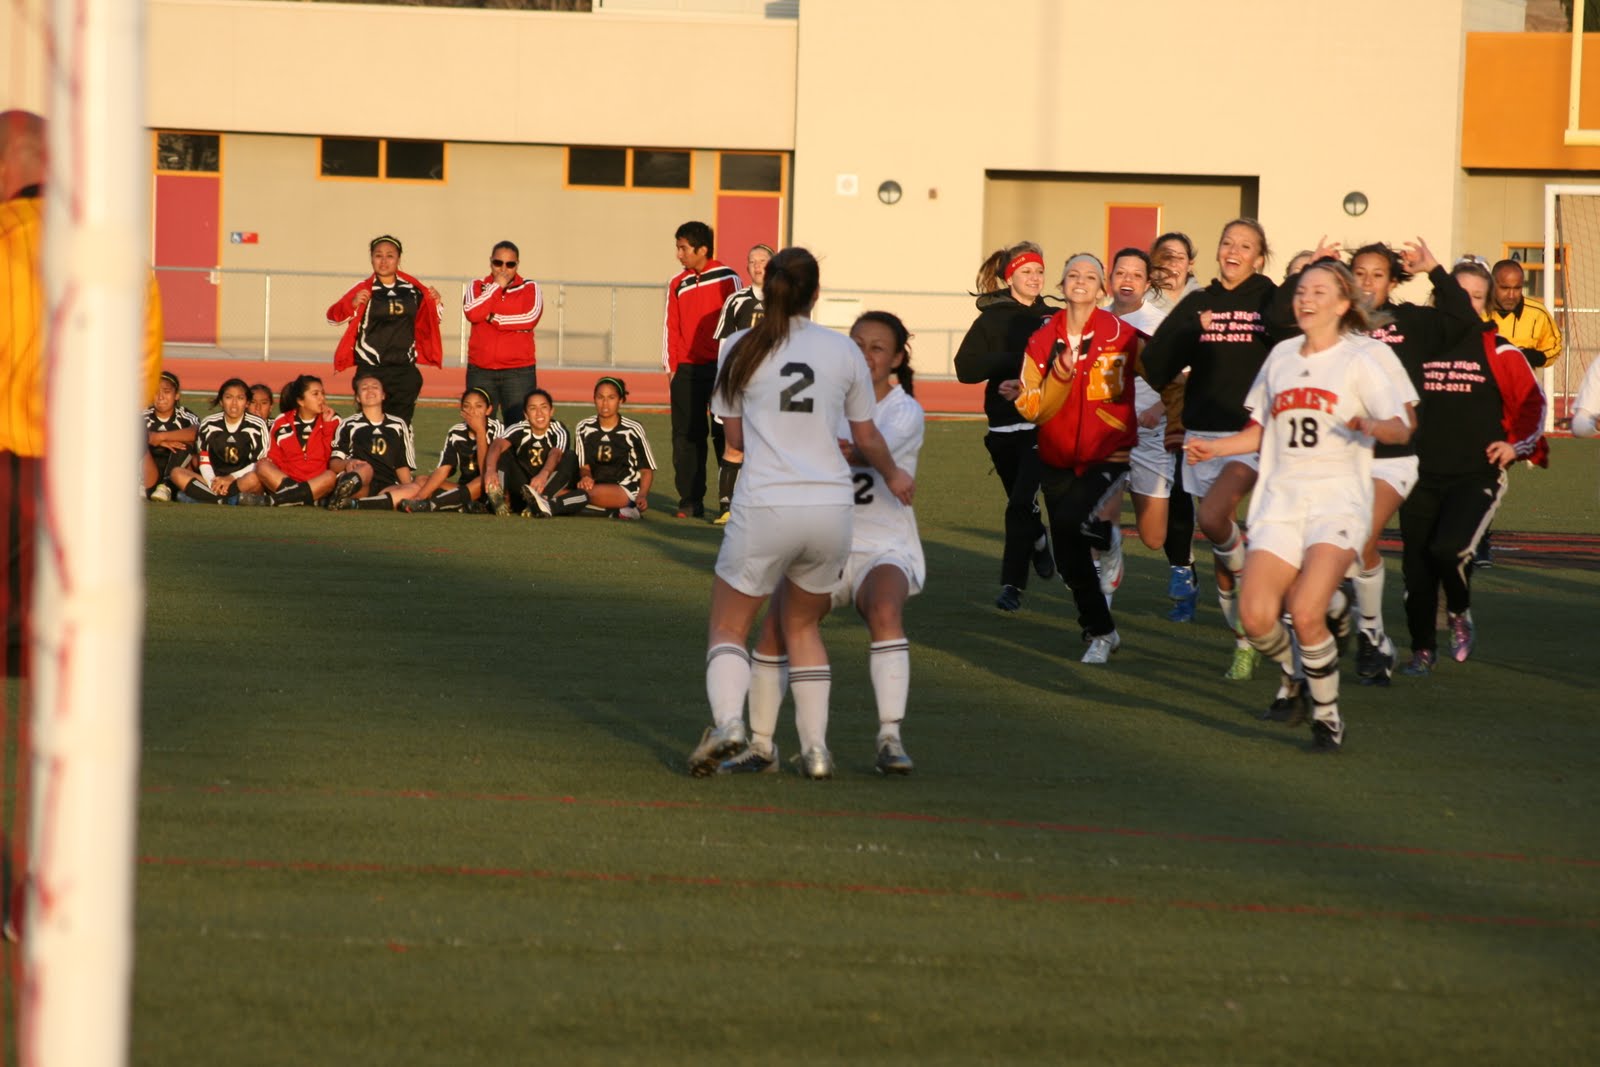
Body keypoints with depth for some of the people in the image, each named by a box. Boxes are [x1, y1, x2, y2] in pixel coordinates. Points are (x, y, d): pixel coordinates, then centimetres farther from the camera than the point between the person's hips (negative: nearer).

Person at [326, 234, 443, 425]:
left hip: (405, 371, 3)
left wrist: (435, 303, 4)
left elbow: (428, 323, 23)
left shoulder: (413, 290, 8)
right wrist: (353, 304, -23)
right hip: (371, 371, -3)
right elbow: (333, 317, -6)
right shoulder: (364, 289, -2)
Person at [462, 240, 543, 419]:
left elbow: (531, 317, -11)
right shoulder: (477, 286, 11)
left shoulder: (530, 288, 6)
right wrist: (496, 286, -5)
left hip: (519, 371, -2)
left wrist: (495, 319, -7)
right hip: (481, 371, 2)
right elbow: (472, 313, -8)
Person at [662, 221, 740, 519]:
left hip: (720, 368, -3)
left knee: (725, 433, -3)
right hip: (687, 369, 3)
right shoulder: (677, 284, 11)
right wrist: (670, 368, 6)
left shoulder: (727, 278, 0)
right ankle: (691, 501, 5)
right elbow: (671, 328, 12)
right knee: (686, 436, 1)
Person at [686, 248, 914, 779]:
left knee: (727, 626, 11)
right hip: (832, 503, 2)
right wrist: (893, 476, 36)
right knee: (801, 625, 22)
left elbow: (736, 436, 12)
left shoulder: (739, 348, 3)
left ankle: (727, 720, -17)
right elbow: (867, 438, 16)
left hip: (766, 506, -2)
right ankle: (816, 748, 16)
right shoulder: (843, 350, 7)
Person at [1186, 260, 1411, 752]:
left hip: (1338, 502, -5)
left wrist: (1371, 426, -30)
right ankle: (1302, 680, 21)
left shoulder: (1358, 359, 0)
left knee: (1306, 614, -22)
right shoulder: (1281, 355, 14)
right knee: (1255, 618, -11)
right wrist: (1214, 448, 9)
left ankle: (1327, 715, -1)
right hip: (1281, 500, 5)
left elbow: (1401, 429, -9)